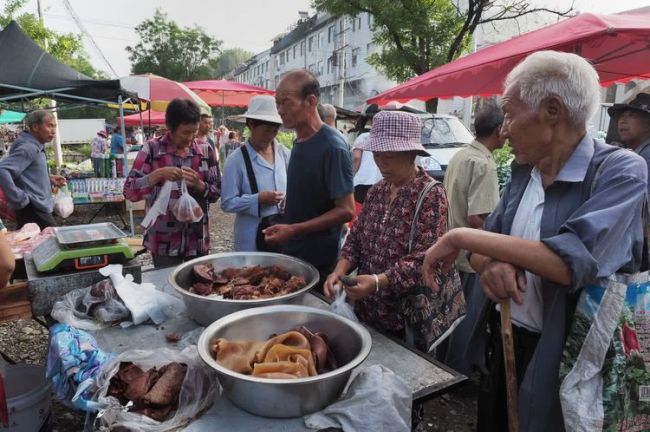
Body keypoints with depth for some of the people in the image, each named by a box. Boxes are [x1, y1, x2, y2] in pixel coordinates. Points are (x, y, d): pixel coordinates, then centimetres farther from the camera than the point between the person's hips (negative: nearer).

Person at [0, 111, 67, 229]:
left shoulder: (36, 147, 16)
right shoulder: (28, 148, -17)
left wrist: (49, 179, 10)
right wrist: (20, 199, -25)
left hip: (38, 210, 10)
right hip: (34, 212, -10)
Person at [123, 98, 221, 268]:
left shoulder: (205, 151, 2)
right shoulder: (152, 149, -6)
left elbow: (216, 192, 4)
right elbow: (129, 192, -9)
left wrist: (199, 185, -16)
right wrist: (158, 175, -24)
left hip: (197, 239, 3)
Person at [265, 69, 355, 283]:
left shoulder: (332, 147, -19)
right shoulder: (299, 142, 7)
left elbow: (346, 210, -20)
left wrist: (293, 229, -23)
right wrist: (284, 228, 8)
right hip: (293, 253, 8)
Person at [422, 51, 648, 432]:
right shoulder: (523, 171, 2)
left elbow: (575, 261, -31)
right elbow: (485, 248, 4)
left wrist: (460, 237, -27)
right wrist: (490, 264, -20)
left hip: (559, 359, -5)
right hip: (499, 340, 6)